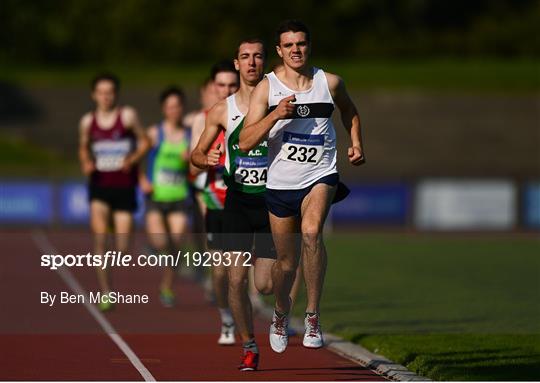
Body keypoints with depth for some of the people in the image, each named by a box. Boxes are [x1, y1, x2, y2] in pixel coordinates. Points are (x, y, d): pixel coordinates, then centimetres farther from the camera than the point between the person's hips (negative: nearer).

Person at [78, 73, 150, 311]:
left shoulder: (128, 116, -3)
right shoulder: (87, 122, 3)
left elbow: (144, 141, 6)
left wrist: (133, 158, -11)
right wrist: (86, 163, -1)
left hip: (124, 186, -1)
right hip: (99, 186, 1)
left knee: (123, 247, -3)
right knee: (99, 237, -17)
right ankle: (105, 293, -14)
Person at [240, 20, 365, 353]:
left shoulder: (330, 83, 1)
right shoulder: (267, 88, -4)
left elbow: (350, 112, 24)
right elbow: (245, 143, -11)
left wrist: (356, 144, 9)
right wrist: (275, 115, -23)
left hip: (320, 176, -1)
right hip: (281, 184, 1)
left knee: (311, 231, -31)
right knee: (287, 260, 10)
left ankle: (313, 314, -22)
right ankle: (281, 312, 42)